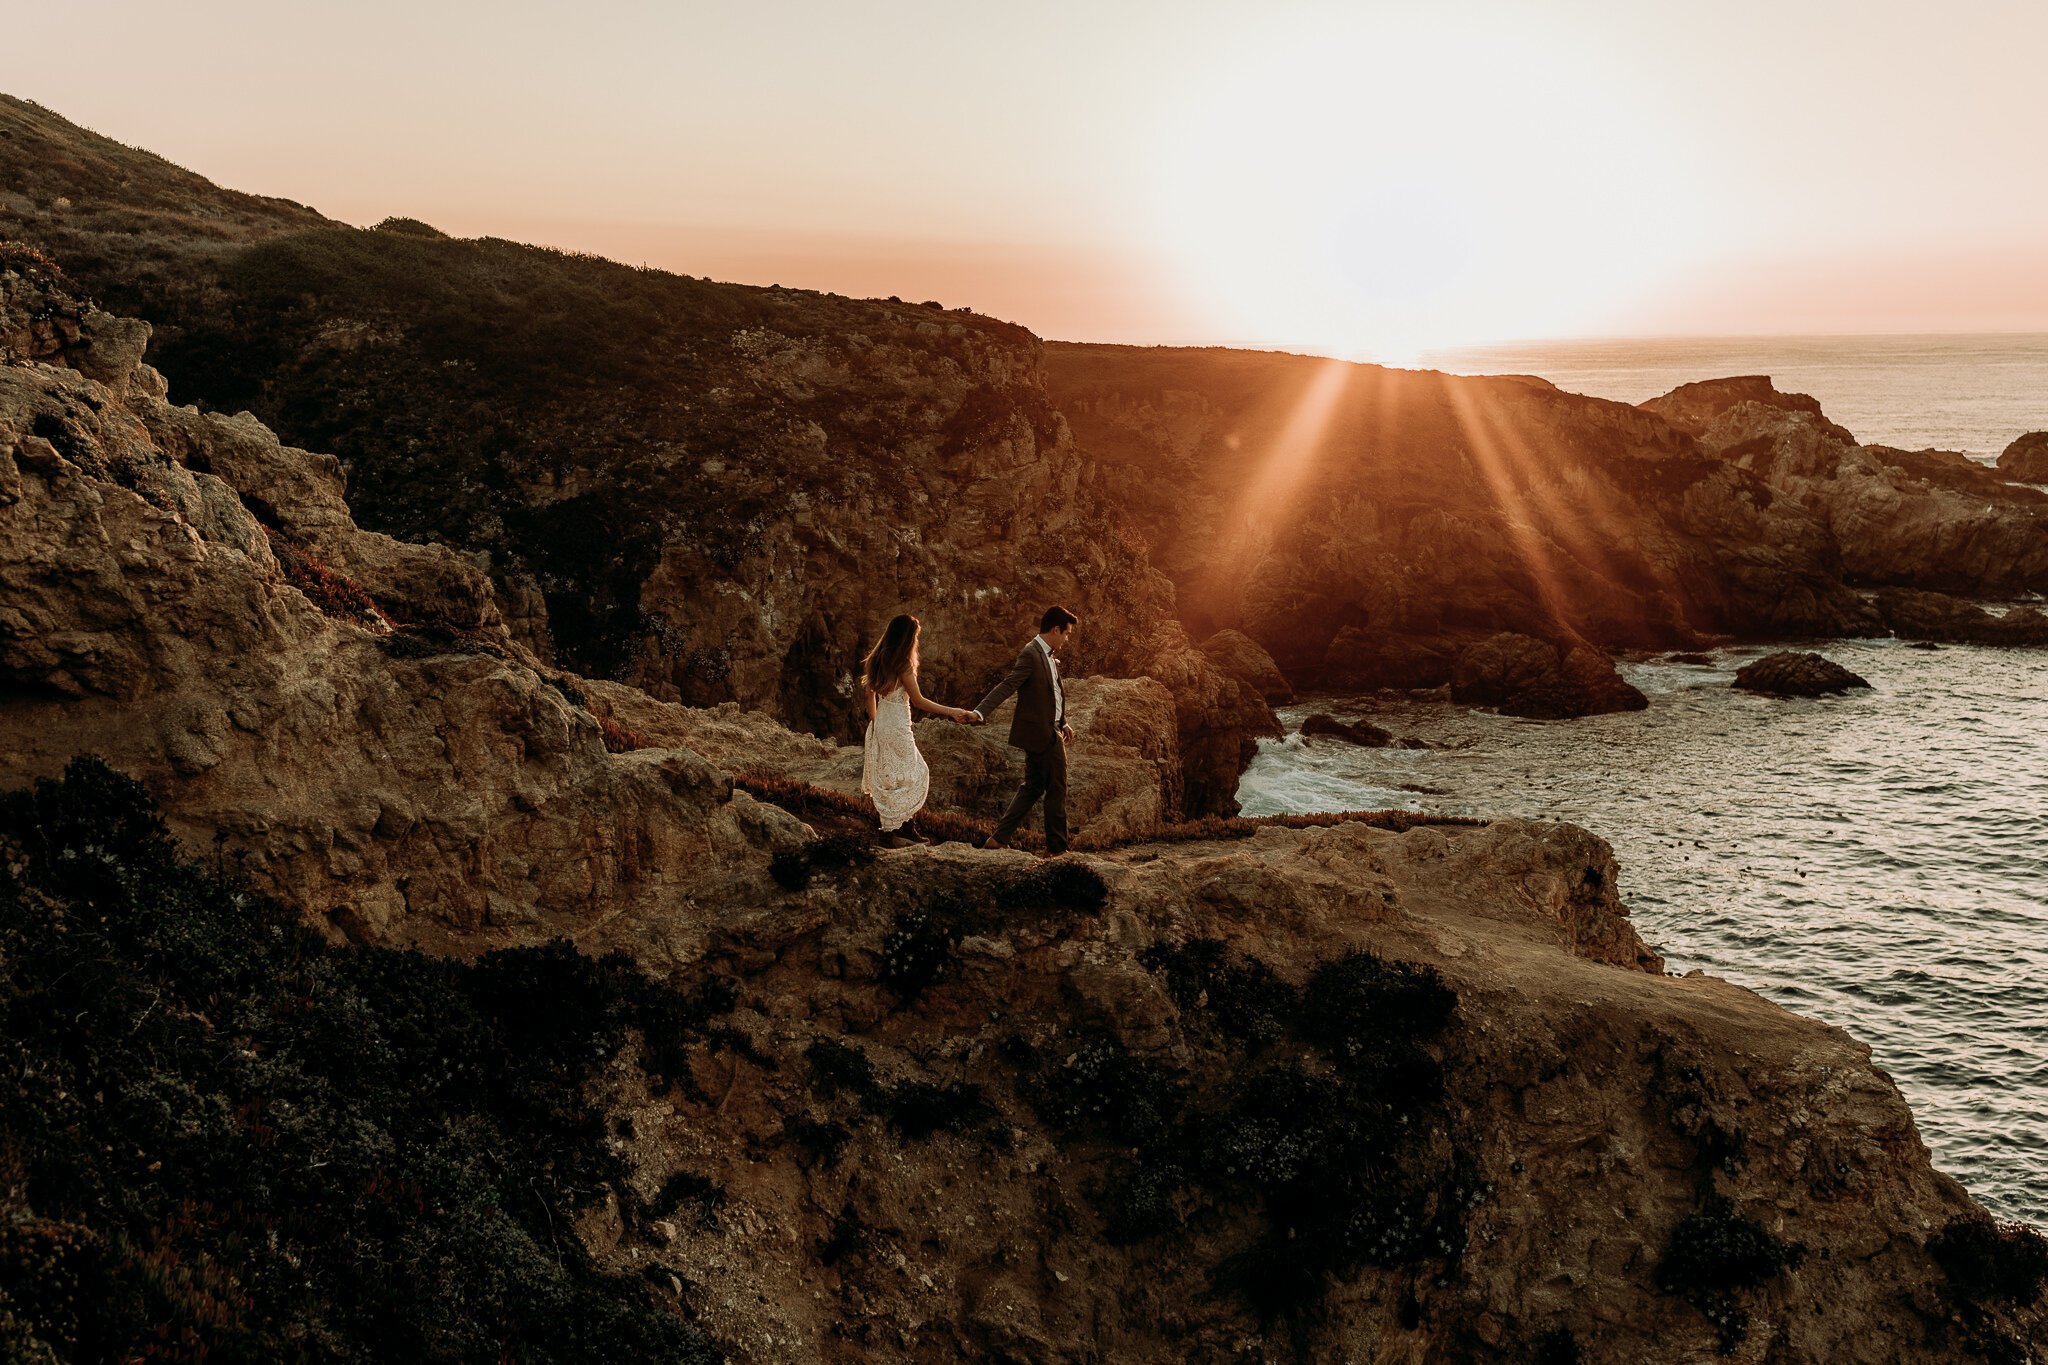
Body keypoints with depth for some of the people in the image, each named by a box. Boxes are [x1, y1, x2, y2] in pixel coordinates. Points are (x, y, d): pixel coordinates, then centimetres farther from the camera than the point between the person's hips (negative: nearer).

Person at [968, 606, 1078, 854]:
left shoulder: (1048, 656, 14)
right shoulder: (1031, 654, -17)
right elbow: (1007, 685, -26)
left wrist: (1063, 722, 30)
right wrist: (979, 712, -35)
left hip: (1048, 729, 10)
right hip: (1043, 733, -10)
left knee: (1033, 787, 14)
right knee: (1057, 790, 1)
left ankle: (998, 838, 14)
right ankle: (1057, 846, 11)